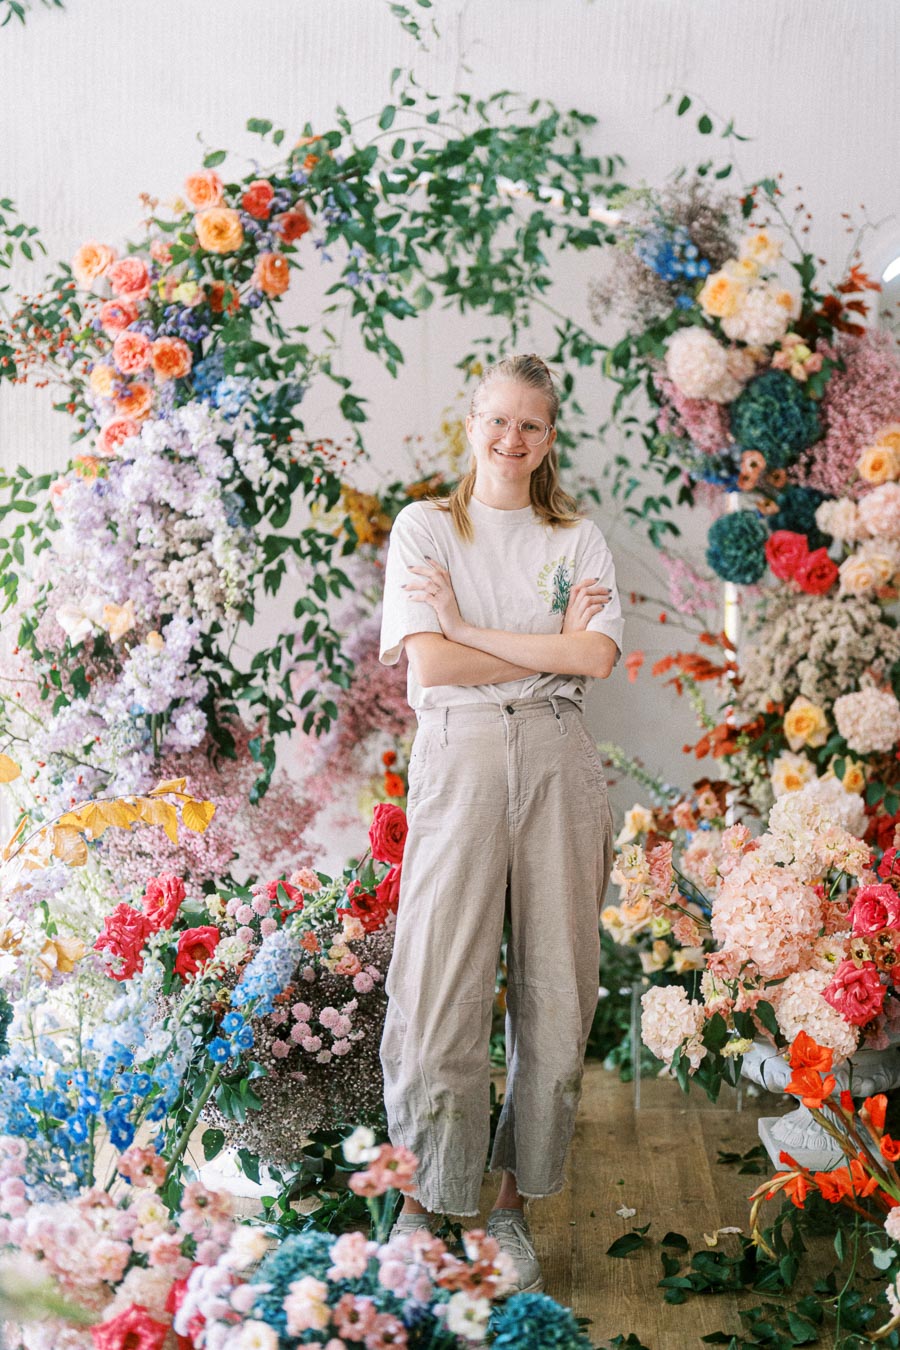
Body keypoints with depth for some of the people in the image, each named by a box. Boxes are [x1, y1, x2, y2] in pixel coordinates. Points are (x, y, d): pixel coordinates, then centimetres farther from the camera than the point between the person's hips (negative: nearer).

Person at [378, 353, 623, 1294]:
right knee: (442, 985, -3)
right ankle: (423, 1206, 14)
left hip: (558, 759, 3)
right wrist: (553, 645, -5)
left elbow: (598, 658, -5)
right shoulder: (426, 526, 6)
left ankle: (511, 1207, 20)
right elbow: (431, 666, -7)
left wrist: (468, 627, -7)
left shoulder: (577, 539, 12)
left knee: (556, 987, 4)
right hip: (460, 756, -2)